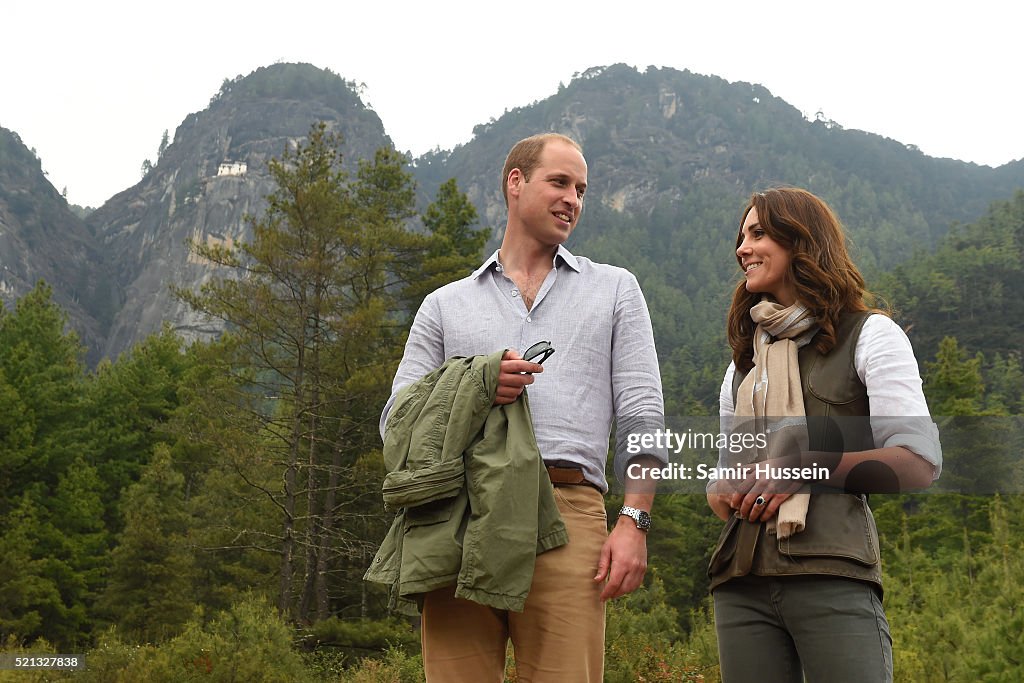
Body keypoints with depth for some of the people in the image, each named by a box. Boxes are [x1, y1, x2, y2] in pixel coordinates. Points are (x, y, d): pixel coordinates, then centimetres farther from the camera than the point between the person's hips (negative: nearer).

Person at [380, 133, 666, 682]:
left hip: (567, 513, -1)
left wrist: (634, 521, -3)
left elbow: (641, 414, 10)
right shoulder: (445, 305, 22)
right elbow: (397, 420, 14)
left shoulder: (614, 290, 21)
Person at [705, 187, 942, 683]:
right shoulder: (743, 362, 23)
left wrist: (806, 467, -13)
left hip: (831, 576, -5)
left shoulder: (868, 336, 6)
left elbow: (920, 463, -4)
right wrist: (724, 493, 2)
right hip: (742, 582, 5)